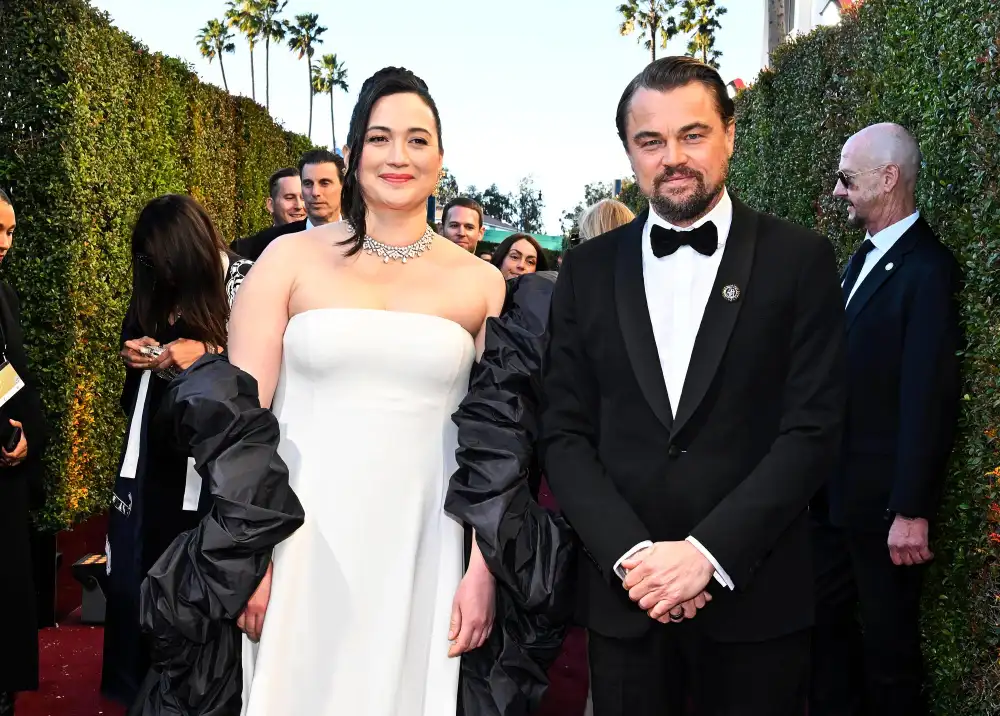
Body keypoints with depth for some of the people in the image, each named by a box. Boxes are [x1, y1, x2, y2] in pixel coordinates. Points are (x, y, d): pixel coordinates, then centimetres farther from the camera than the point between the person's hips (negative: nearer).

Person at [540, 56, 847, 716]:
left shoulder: (799, 258, -2)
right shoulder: (589, 270, 4)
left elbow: (813, 429, -7)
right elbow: (564, 434, 1)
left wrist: (708, 551, -15)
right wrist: (632, 554, -12)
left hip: (756, 595, -1)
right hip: (623, 594, 2)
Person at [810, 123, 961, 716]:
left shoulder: (927, 268, -17)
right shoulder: (865, 258, 10)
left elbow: (929, 399, -21)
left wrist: (911, 510, -20)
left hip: (884, 498, -8)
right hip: (837, 489, 8)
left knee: (888, 642, 8)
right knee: (826, 617, 17)